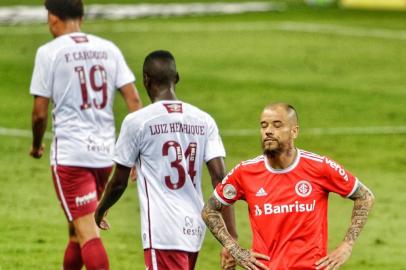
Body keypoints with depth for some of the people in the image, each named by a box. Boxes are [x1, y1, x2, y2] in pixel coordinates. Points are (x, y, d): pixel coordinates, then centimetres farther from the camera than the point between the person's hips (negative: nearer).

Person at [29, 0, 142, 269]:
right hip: (105, 152, 6)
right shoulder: (109, 49, 9)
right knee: (78, 229, 21)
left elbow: (40, 112, -5)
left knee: (87, 231, -10)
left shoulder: (49, 52, -5)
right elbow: (134, 100, 3)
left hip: (70, 153, -6)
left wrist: (36, 146, 13)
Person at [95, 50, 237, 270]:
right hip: (195, 229, 6)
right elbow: (220, 177, -2)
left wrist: (101, 210, 22)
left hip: (163, 233, -6)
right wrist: (231, 237, -4)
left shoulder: (136, 121, -6)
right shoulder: (204, 121, 6)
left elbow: (119, 181, 1)